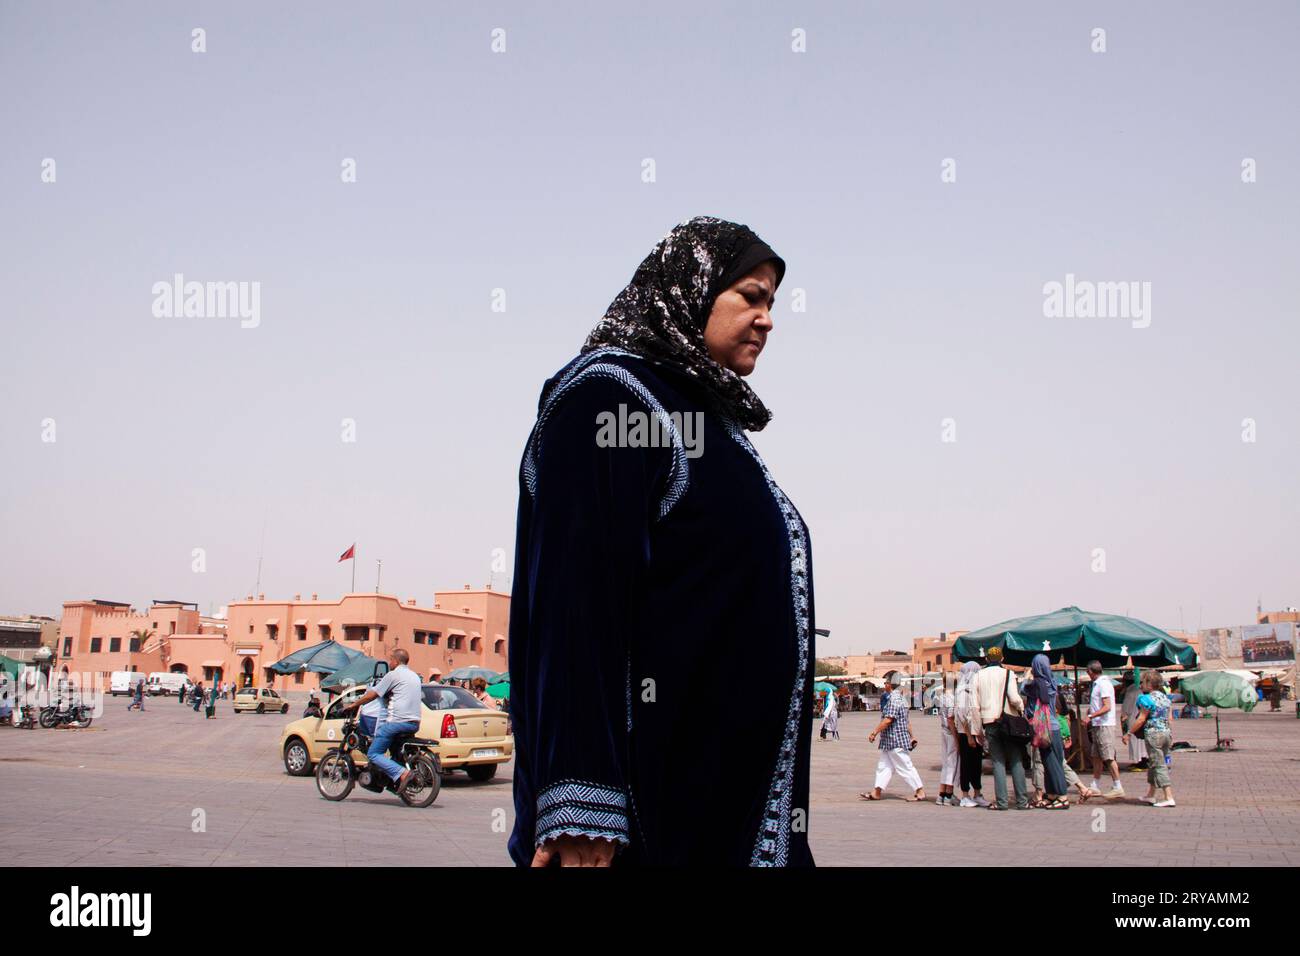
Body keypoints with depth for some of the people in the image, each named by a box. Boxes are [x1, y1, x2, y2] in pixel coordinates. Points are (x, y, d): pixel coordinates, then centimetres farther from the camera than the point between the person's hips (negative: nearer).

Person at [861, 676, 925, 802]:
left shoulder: (894, 699, -19)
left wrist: (874, 733, -18)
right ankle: (877, 792, 9)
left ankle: (920, 792, 5)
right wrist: (911, 736, 23)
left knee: (905, 767, -2)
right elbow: (907, 721, 19)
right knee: (883, 765, 9)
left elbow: (887, 720, -24)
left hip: (896, 741, -10)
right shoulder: (900, 698, 15)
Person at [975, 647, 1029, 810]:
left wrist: (978, 727, 13)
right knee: (1016, 761, 4)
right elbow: (1014, 698, -14)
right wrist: (1021, 708, 5)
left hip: (989, 722, 2)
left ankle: (1000, 801, -1)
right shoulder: (1006, 673, -5)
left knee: (998, 762, 5)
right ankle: (1022, 801, 2)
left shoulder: (979, 676, 5)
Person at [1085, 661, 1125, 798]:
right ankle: (1095, 786, 18)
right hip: (1097, 725, 10)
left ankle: (1117, 788, -4)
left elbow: (1107, 707, -21)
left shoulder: (1103, 684, -15)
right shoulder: (1097, 684, 15)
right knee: (1096, 757, 12)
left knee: (1108, 758, -7)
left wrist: (1091, 716, -22)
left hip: (1104, 725, -10)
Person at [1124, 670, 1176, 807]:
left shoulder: (1147, 699, -12)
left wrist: (1128, 733, -7)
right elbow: (1169, 718, 14)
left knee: (1159, 766, -7)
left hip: (1153, 734, -8)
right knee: (1153, 765, 17)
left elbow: (1141, 719, -13)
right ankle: (1151, 795, 24)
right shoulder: (1165, 697, 11)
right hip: (1166, 733, 8)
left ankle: (1169, 798, -12)